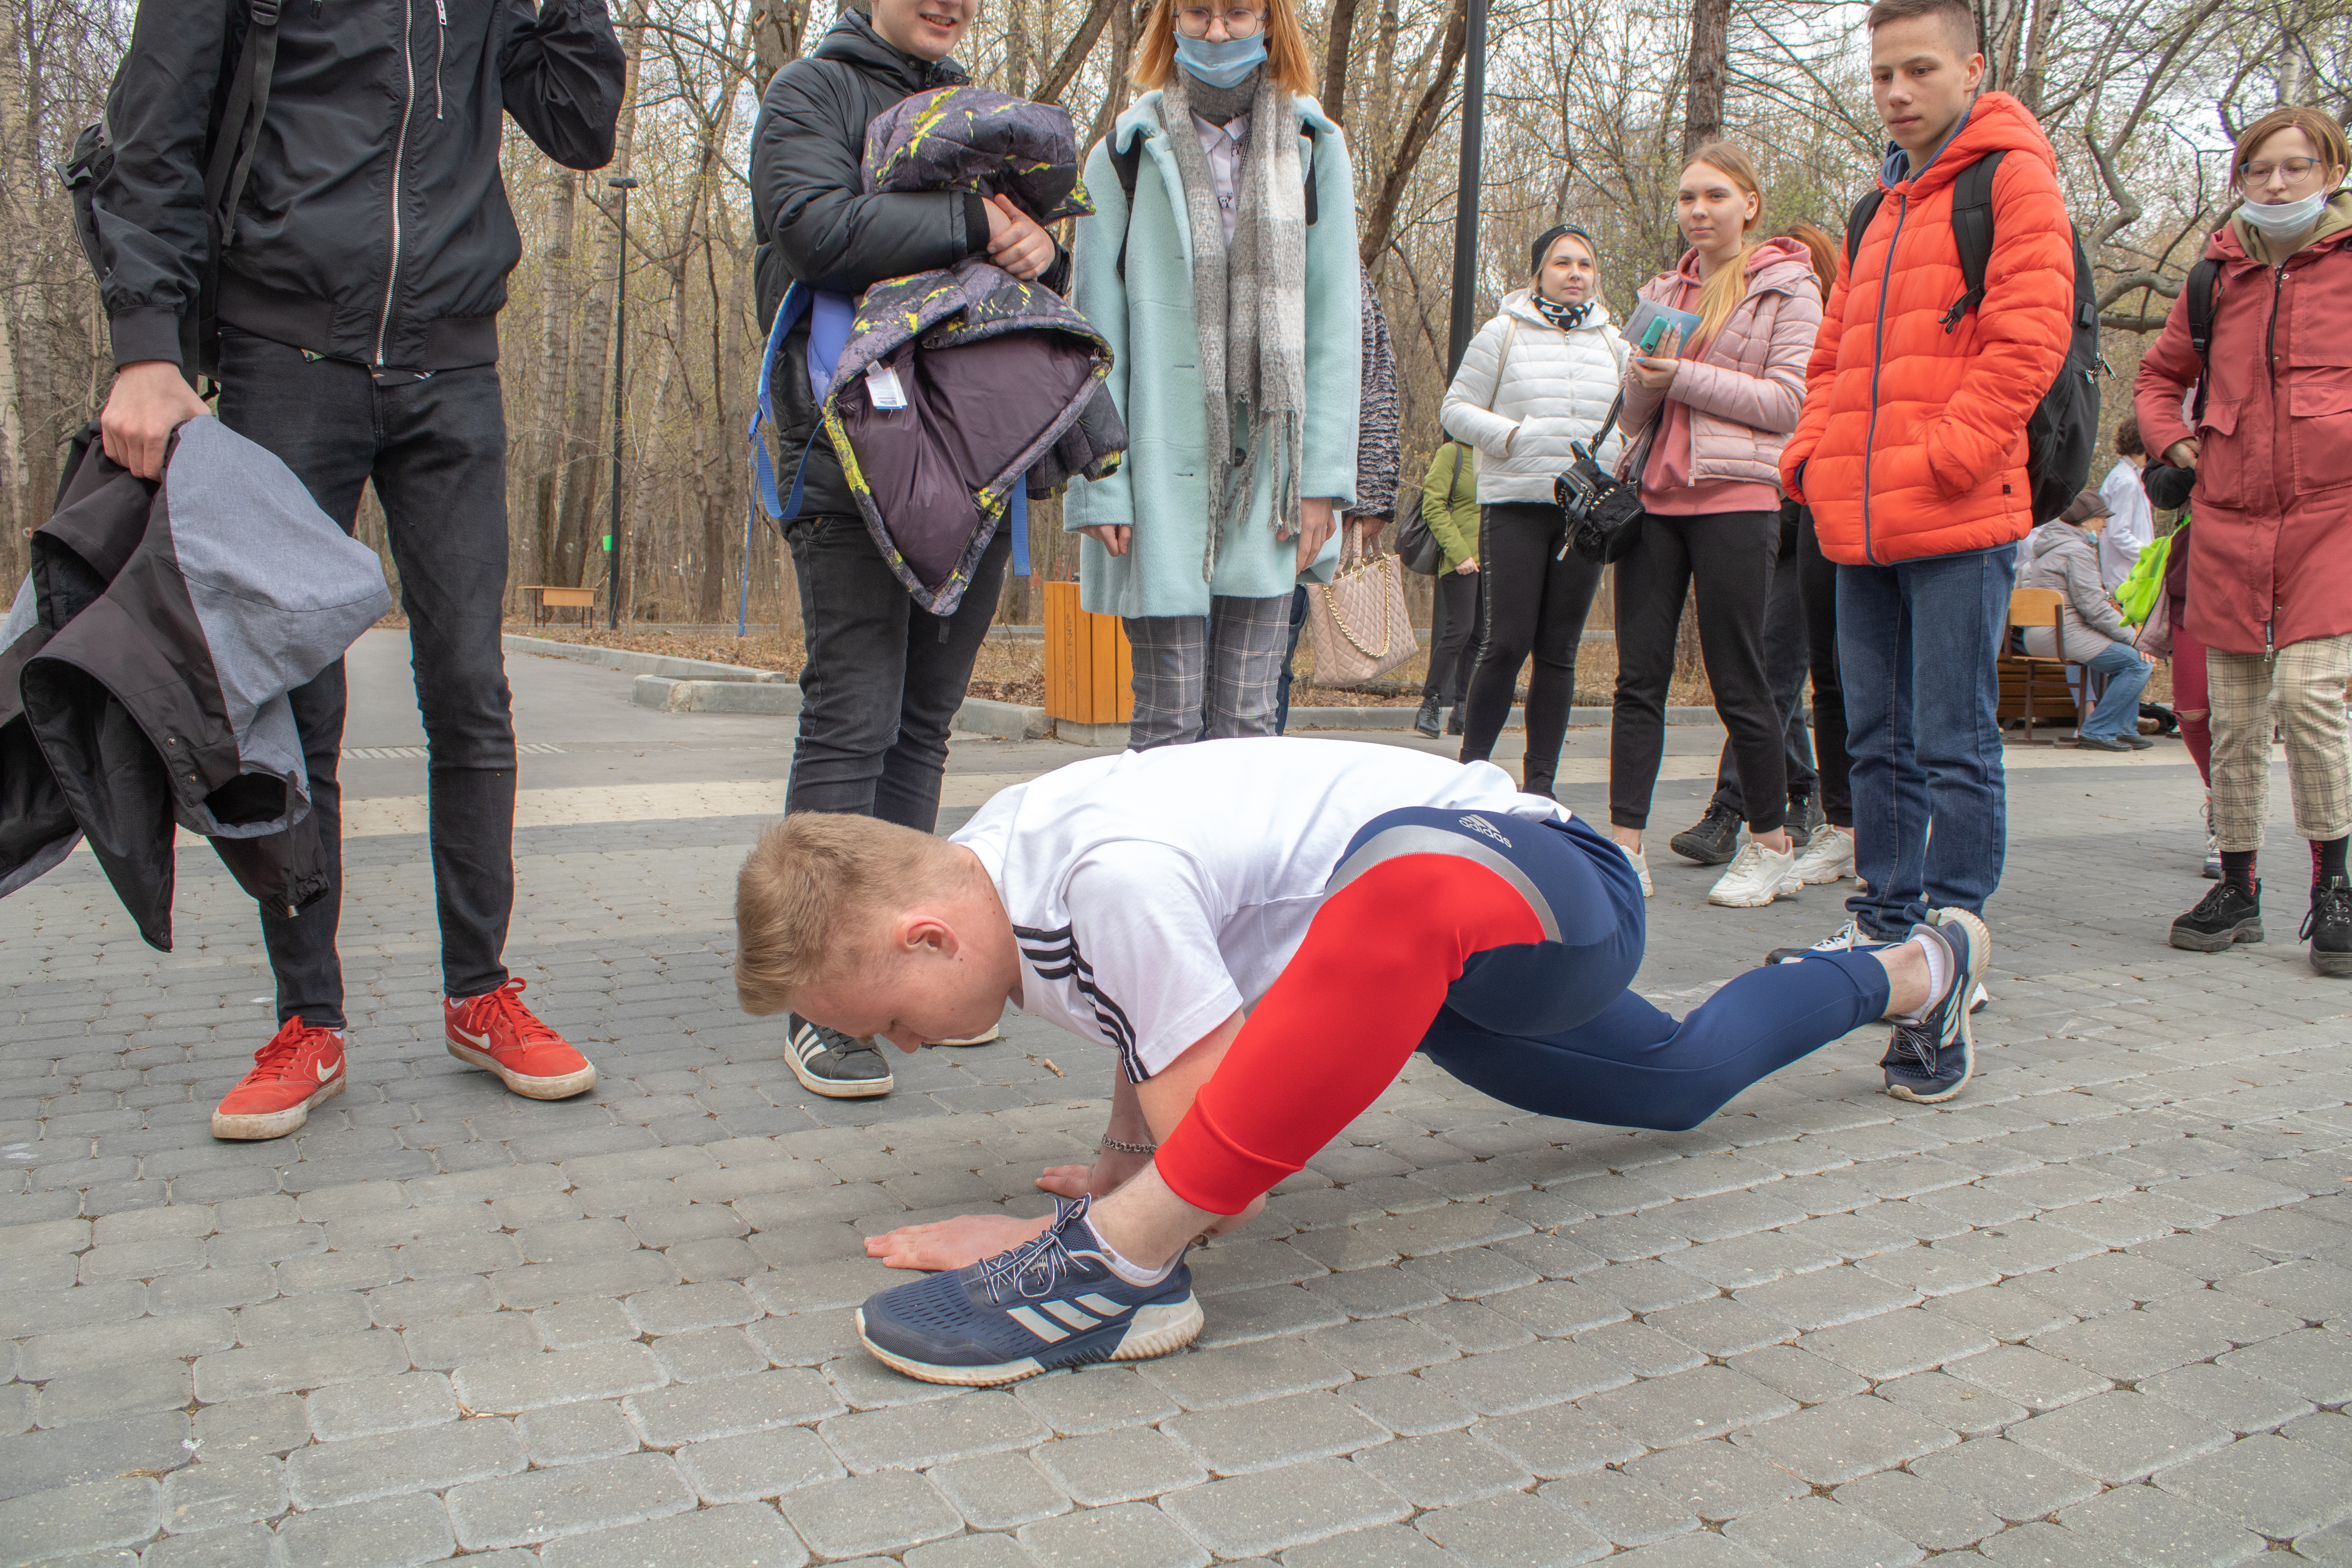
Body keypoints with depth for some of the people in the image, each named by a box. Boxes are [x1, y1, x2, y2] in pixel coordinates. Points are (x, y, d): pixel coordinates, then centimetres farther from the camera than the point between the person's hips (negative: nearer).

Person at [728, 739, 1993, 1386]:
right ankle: (1915, 970, 55)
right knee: (1681, 1081, 31)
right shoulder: (995, 855, -5)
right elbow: (1168, 1000, 11)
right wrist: (1124, 1155, 2)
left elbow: (1223, 1167, -31)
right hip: (1444, 966, 10)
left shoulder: (1107, 873, -34)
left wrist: (1094, 1234, -23)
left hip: (1542, 895, -10)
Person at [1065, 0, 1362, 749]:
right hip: (1162, 470, -2)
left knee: (1248, 717, 3)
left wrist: (1324, 477, -2)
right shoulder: (1127, 154, 6)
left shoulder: (1315, 150, 11)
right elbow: (1097, 332, 2)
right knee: (1169, 716, -2)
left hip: (1270, 465, 2)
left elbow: (1336, 323, 7)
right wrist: (1097, 486, -6)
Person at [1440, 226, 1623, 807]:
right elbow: (1456, 409, 3)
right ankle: (1471, 766, 3)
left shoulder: (1614, 345, 15)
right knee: (1507, 641, -11)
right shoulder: (1503, 334, 4)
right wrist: (1514, 435, -12)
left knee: (1559, 650, 4)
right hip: (1514, 504, -3)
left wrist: (1617, 469, 1)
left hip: (1587, 510, 4)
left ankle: (1540, 782, 10)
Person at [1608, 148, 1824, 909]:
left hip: (1736, 497, -5)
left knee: (1737, 681, -2)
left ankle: (1771, 847, 12)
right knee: (1639, 675, 0)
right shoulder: (1663, 290, 19)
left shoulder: (1788, 287, 4)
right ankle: (1626, 845, 1)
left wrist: (1686, 375, -13)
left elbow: (1786, 402, -7)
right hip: (1655, 495, 5)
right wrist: (1644, 376, -5)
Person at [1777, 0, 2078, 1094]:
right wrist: (1811, 454, 8)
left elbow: (2027, 338, -10)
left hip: (1959, 516, -7)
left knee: (1954, 744, -4)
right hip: (1863, 526, 7)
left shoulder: (2013, 176, 0)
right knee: (1879, 742, 11)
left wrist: (1942, 455, -17)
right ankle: (1886, 928, 20)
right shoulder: (1880, 212, 23)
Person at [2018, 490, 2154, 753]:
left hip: (2041, 633, 11)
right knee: (2139, 663, -13)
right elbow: (2092, 606, -17)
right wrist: (2133, 638, -11)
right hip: (2064, 635, -11)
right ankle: (2095, 732, -9)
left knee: (2127, 652, 21)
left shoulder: (2051, 542, 21)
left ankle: (2124, 728, 19)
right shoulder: (2078, 550, -12)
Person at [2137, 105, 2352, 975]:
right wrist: (2172, 441, 10)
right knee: (2232, 715, 5)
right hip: (2231, 517, 3)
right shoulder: (2217, 275, 13)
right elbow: (2160, 374, 26)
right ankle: (2238, 885, 16)